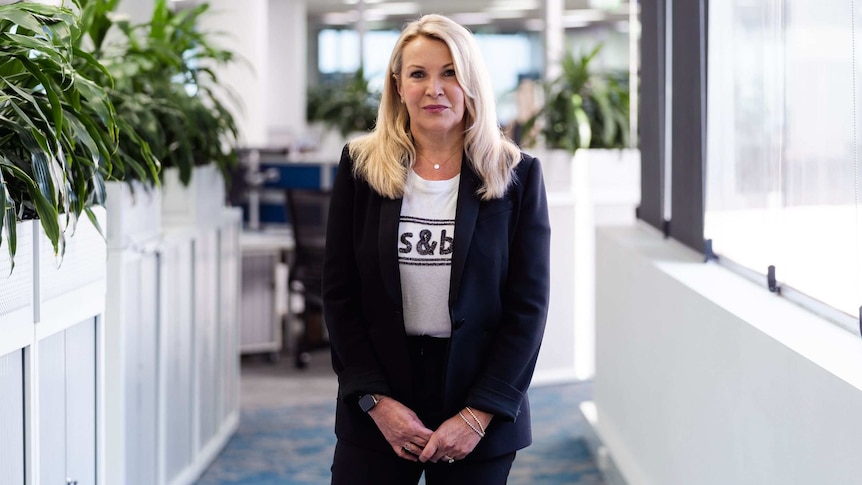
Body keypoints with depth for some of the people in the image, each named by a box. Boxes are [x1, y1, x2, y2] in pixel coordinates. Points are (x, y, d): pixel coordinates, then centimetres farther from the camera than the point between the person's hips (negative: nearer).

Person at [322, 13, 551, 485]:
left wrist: (479, 414, -9)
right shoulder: (360, 167, 3)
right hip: (376, 414, 1)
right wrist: (376, 400, -7)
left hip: (481, 419, -1)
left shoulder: (517, 175, 0)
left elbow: (528, 305, -2)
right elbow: (339, 294, 2)